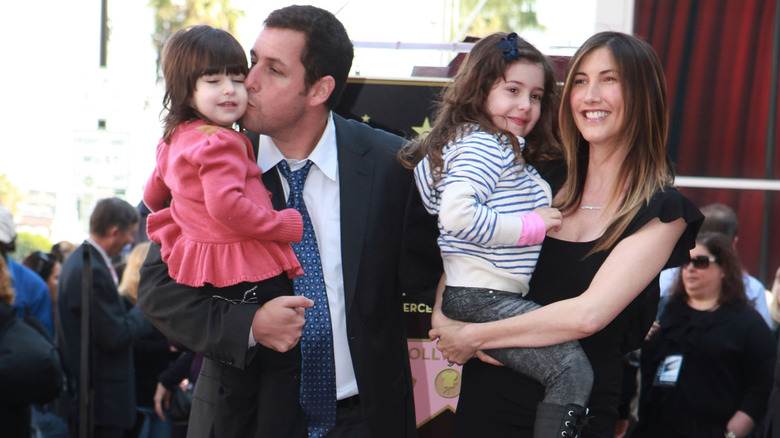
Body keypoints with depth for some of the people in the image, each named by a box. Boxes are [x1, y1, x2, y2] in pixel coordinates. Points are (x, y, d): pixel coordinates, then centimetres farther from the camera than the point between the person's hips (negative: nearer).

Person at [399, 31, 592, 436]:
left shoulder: (510, 151, 22)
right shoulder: (483, 145, -11)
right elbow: (458, 215, -25)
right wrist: (532, 225, -16)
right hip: (481, 298, -10)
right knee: (572, 370, -18)